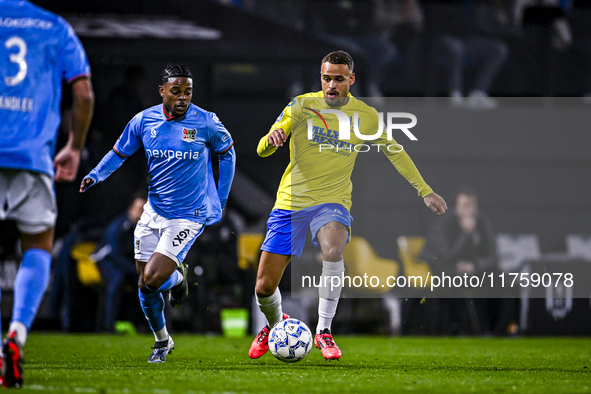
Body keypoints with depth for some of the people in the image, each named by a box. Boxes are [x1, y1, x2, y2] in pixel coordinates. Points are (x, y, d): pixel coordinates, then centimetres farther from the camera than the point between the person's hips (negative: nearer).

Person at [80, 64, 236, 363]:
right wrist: (95, 175, -7)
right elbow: (119, 153, 11)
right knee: (144, 285, 7)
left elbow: (227, 153, 8)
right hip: (153, 212, 4)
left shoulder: (206, 123, -10)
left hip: (189, 215, -4)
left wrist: (221, 200, 7)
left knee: (153, 279, -17)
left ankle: (178, 277, 19)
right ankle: (162, 341, 31)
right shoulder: (144, 121, -3)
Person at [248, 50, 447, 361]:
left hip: (332, 201, -1)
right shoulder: (302, 105, -3)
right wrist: (272, 139, -30)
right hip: (291, 199, 1)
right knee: (264, 288, -3)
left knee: (333, 249, -36)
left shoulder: (366, 116, 2)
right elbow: (262, 150, -6)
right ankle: (275, 325, 33)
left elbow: (395, 153, 16)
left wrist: (425, 191, 16)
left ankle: (324, 330, -22)